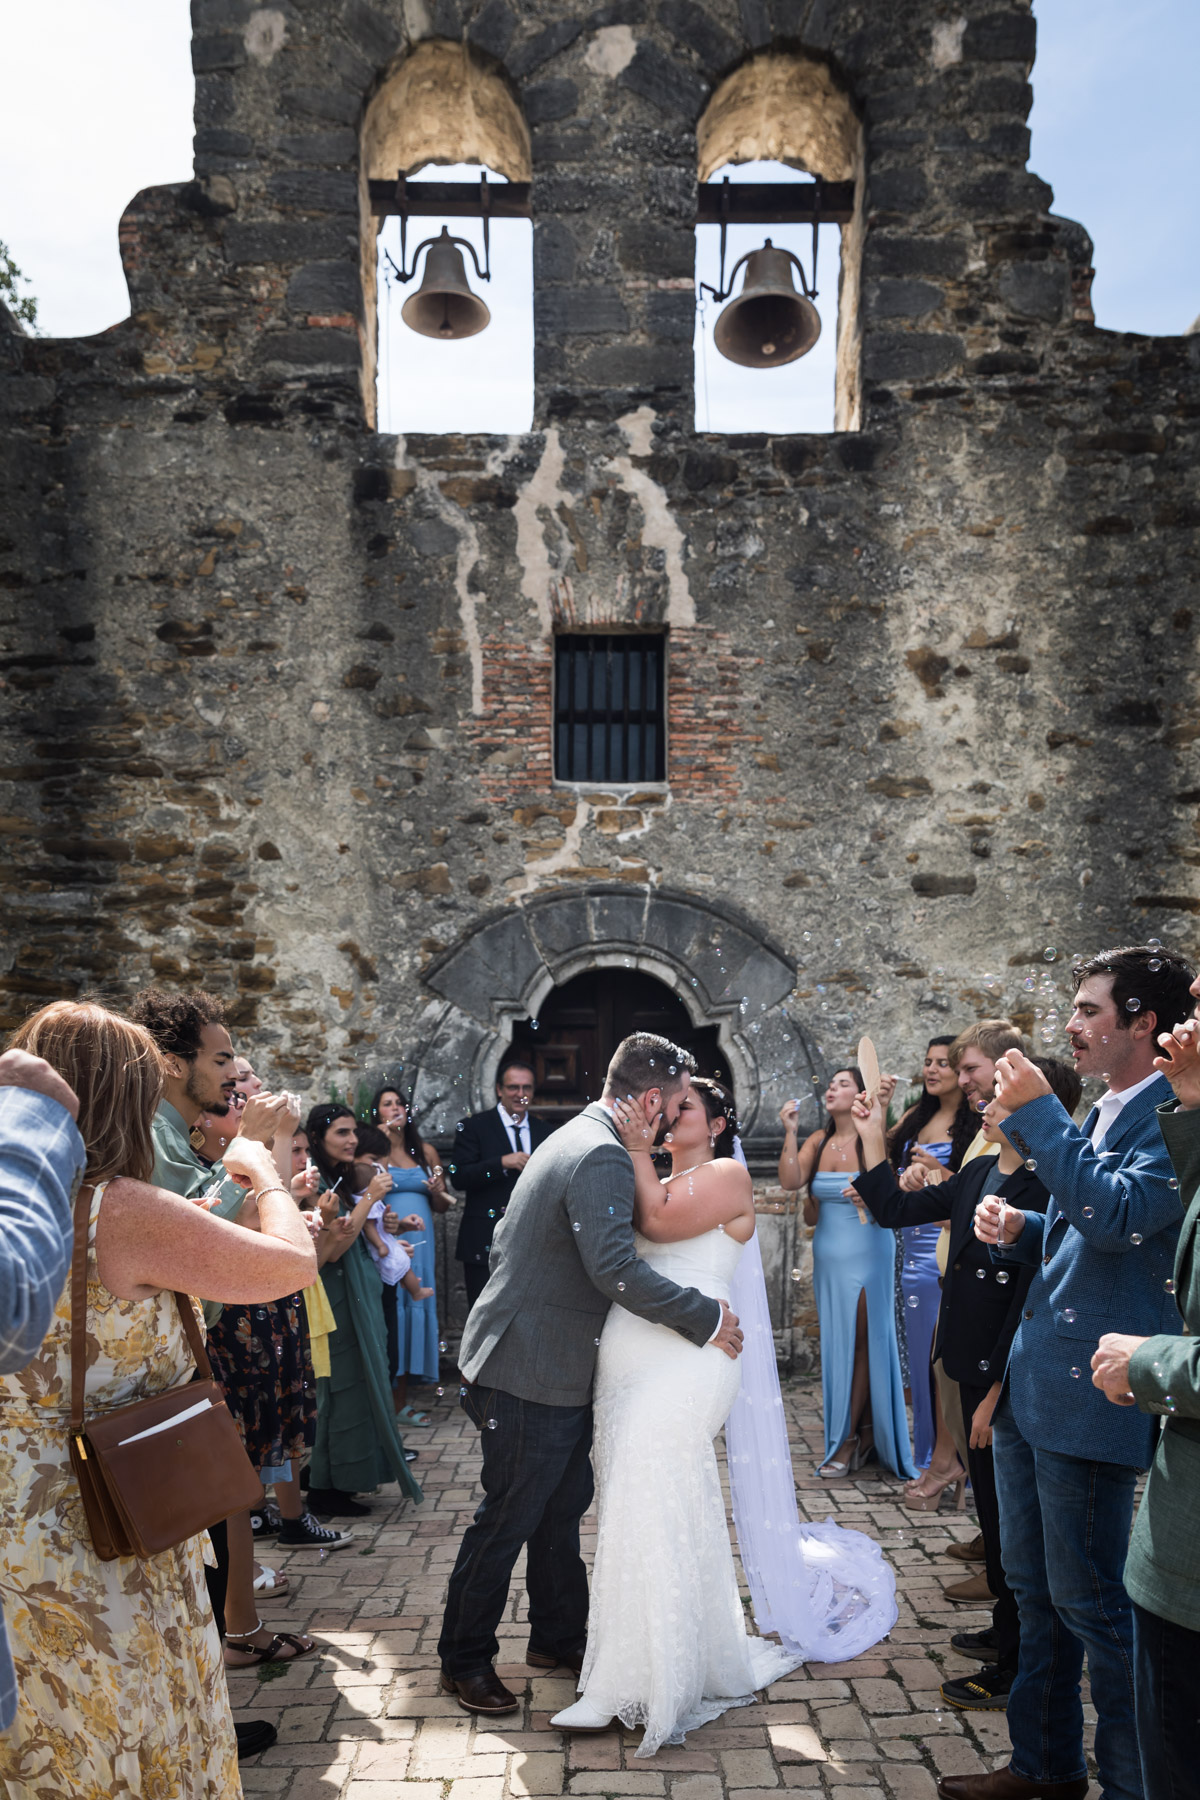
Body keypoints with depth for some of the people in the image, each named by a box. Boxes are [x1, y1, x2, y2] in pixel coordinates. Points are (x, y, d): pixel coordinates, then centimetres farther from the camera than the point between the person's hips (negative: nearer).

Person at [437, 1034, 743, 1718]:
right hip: (533, 1375, -10)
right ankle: (465, 1660, 24)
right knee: (508, 1520, 6)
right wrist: (707, 1316, -25)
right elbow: (615, 1267, -33)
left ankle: (559, 1636, 37)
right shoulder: (601, 1157, -24)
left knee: (563, 1505, 21)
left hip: (554, 1366, 10)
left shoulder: (580, 1138, 11)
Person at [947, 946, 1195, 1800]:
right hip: (1031, 1385, 9)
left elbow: (1117, 1214, -30)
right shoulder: (1103, 1113, 13)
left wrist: (1038, 1112, -24)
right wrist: (1020, 1228, 4)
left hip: (1091, 1398, -9)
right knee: (1035, 1588, 20)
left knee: (1089, 1601, 4)